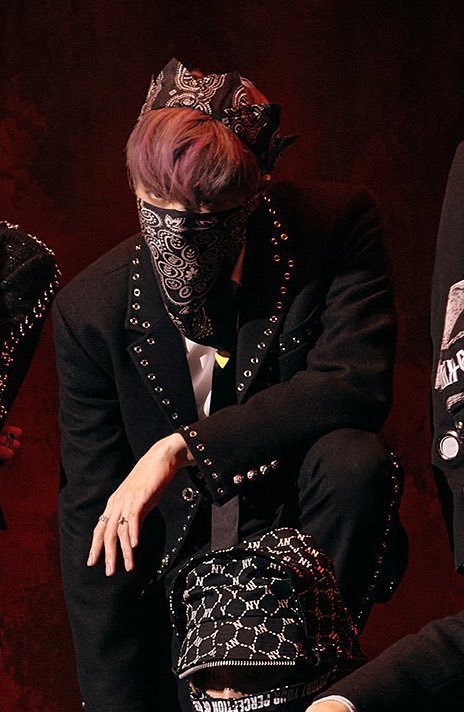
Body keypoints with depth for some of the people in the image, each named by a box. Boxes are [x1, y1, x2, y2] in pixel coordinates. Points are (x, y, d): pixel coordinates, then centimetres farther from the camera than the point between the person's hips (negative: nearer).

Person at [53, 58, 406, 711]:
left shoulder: (337, 225, -14)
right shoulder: (91, 308, -12)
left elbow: (354, 385, -27)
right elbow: (93, 519, -11)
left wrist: (182, 446, -32)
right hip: (176, 570, 1)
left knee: (353, 461, -30)